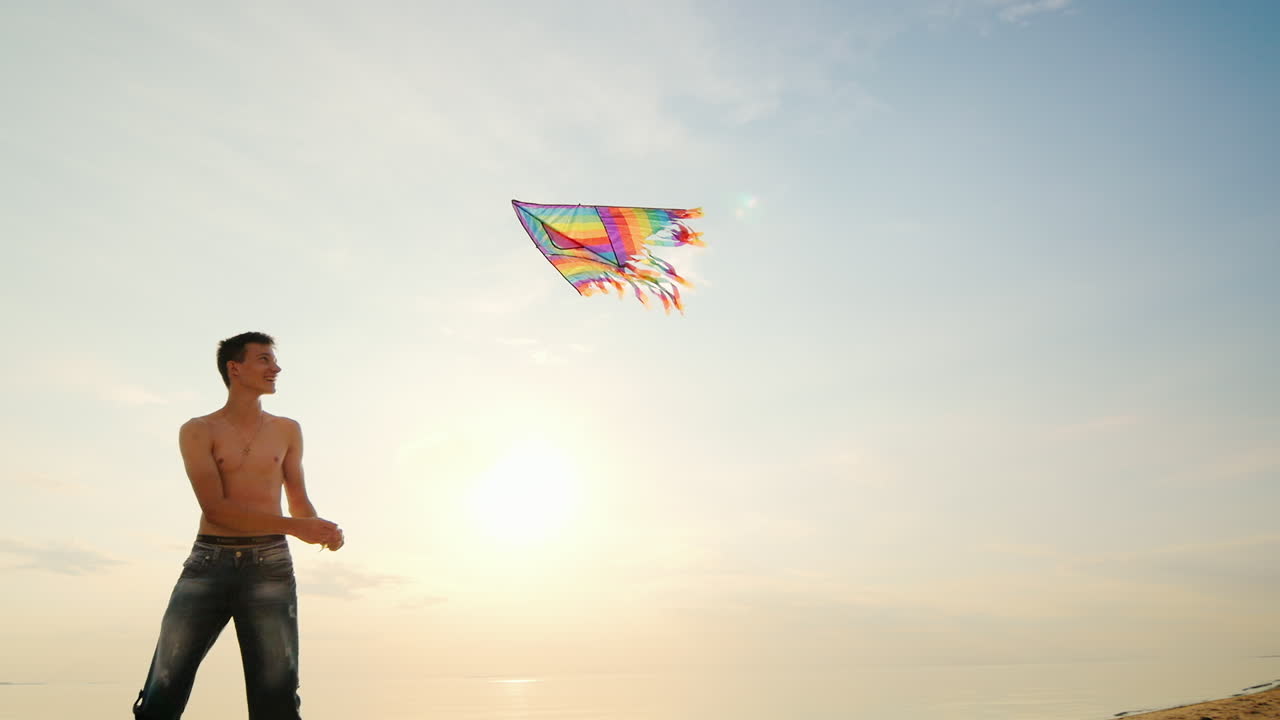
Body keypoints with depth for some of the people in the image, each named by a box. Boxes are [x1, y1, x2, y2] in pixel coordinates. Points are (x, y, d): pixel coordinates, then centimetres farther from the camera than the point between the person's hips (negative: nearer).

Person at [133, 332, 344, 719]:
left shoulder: (287, 431, 13)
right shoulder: (198, 431, 4)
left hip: (269, 565, 1)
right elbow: (215, 507, -8)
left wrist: (320, 527, -6)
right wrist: (293, 526, -17)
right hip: (208, 562, -1)